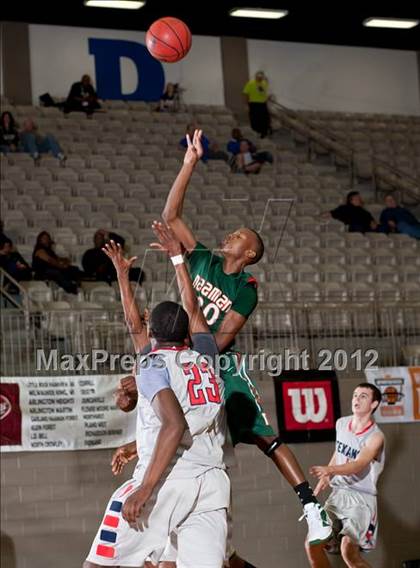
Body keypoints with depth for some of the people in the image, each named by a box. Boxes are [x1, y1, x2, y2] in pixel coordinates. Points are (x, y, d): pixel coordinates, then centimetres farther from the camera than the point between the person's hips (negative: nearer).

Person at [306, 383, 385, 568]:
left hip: (361, 498, -6)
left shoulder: (375, 436, -14)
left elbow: (357, 465, -28)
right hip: (338, 494, 7)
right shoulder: (341, 424, 7)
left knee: (348, 551, -23)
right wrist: (321, 485, 23)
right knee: (313, 545, -4)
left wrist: (330, 470, -45)